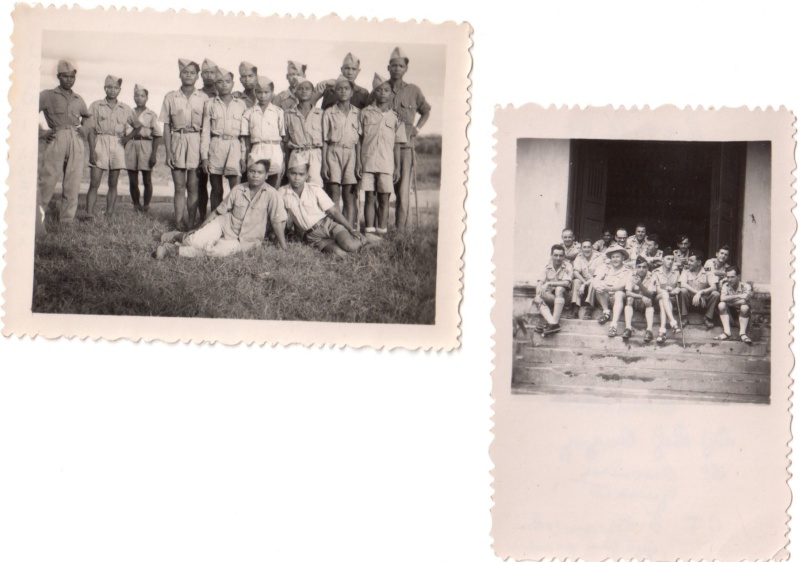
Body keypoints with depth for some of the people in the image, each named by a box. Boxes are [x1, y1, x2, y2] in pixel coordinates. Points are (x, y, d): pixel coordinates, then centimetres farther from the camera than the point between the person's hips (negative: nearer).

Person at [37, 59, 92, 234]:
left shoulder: (78, 100, 18)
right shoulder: (47, 95, 6)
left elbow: (87, 117, 35)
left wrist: (83, 129, 18)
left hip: (76, 142, 4)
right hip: (55, 141, -4)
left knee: (73, 185, 1)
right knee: (47, 182, -12)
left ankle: (67, 222, 7)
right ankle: (37, 223, -10)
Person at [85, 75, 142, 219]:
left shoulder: (125, 109, 10)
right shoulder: (96, 106, 4)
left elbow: (138, 126, 22)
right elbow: (90, 129, 0)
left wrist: (128, 137, 4)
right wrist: (92, 150, -10)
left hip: (117, 146, 2)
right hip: (100, 144, -2)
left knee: (113, 184, 4)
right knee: (94, 183, -8)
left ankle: (109, 215, 7)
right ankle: (89, 215, -11)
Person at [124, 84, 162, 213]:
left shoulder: (151, 114, 3)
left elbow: (157, 135, 0)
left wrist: (154, 154, -9)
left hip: (146, 145, -2)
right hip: (131, 145, 3)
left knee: (147, 180, 0)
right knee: (132, 181, 2)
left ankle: (146, 206, 8)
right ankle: (136, 205, 12)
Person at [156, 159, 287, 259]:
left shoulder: (271, 195, -12)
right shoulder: (238, 190, -1)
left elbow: (278, 221, -11)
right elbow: (218, 211, 7)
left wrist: (284, 249, -12)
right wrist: (199, 230, 6)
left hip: (242, 241, -2)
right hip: (225, 224, 2)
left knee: (222, 250, -33)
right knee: (196, 242, -25)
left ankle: (173, 249, -20)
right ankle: (179, 236, 9)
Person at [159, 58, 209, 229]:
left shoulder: (203, 98, 5)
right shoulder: (171, 98, 6)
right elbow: (166, 127, 6)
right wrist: (168, 152, -1)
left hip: (196, 141, 0)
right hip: (177, 141, 1)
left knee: (193, 187, 0)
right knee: (179, 187, 1)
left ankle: (190, 224, 4)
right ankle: (179, 225, 3)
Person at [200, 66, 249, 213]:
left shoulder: (241, 104, 9)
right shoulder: (210, 104, 9)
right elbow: (205, 131, 8)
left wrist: (244, 156, 2)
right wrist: (204, 156, 0)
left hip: (235, 147, 0)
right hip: (215, 147, 1)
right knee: (216, 190, 3)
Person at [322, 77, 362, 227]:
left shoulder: (356, 113, 9)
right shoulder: (329, 113, 6)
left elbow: (358, 140, 9)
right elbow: (324, 140, 5)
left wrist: (359, 162, 1)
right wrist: (324, 163, -2)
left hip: (351, 153, 1)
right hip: (334, 152, -1)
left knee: (350, 194, -1)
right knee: (335, 192, -7)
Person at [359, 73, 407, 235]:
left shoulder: (395, 117, 8)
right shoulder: (365, 113, 6)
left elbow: (397, 144, 9)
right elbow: (359, 139, 7)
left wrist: (397, 167, 5)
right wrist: (358, 162, 1)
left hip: (386, 164, 0)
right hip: (367, 163, 0)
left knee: (384, 198, 2)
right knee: (369, 198, 2)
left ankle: (382, 231, 7)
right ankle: (369, 231, 6)